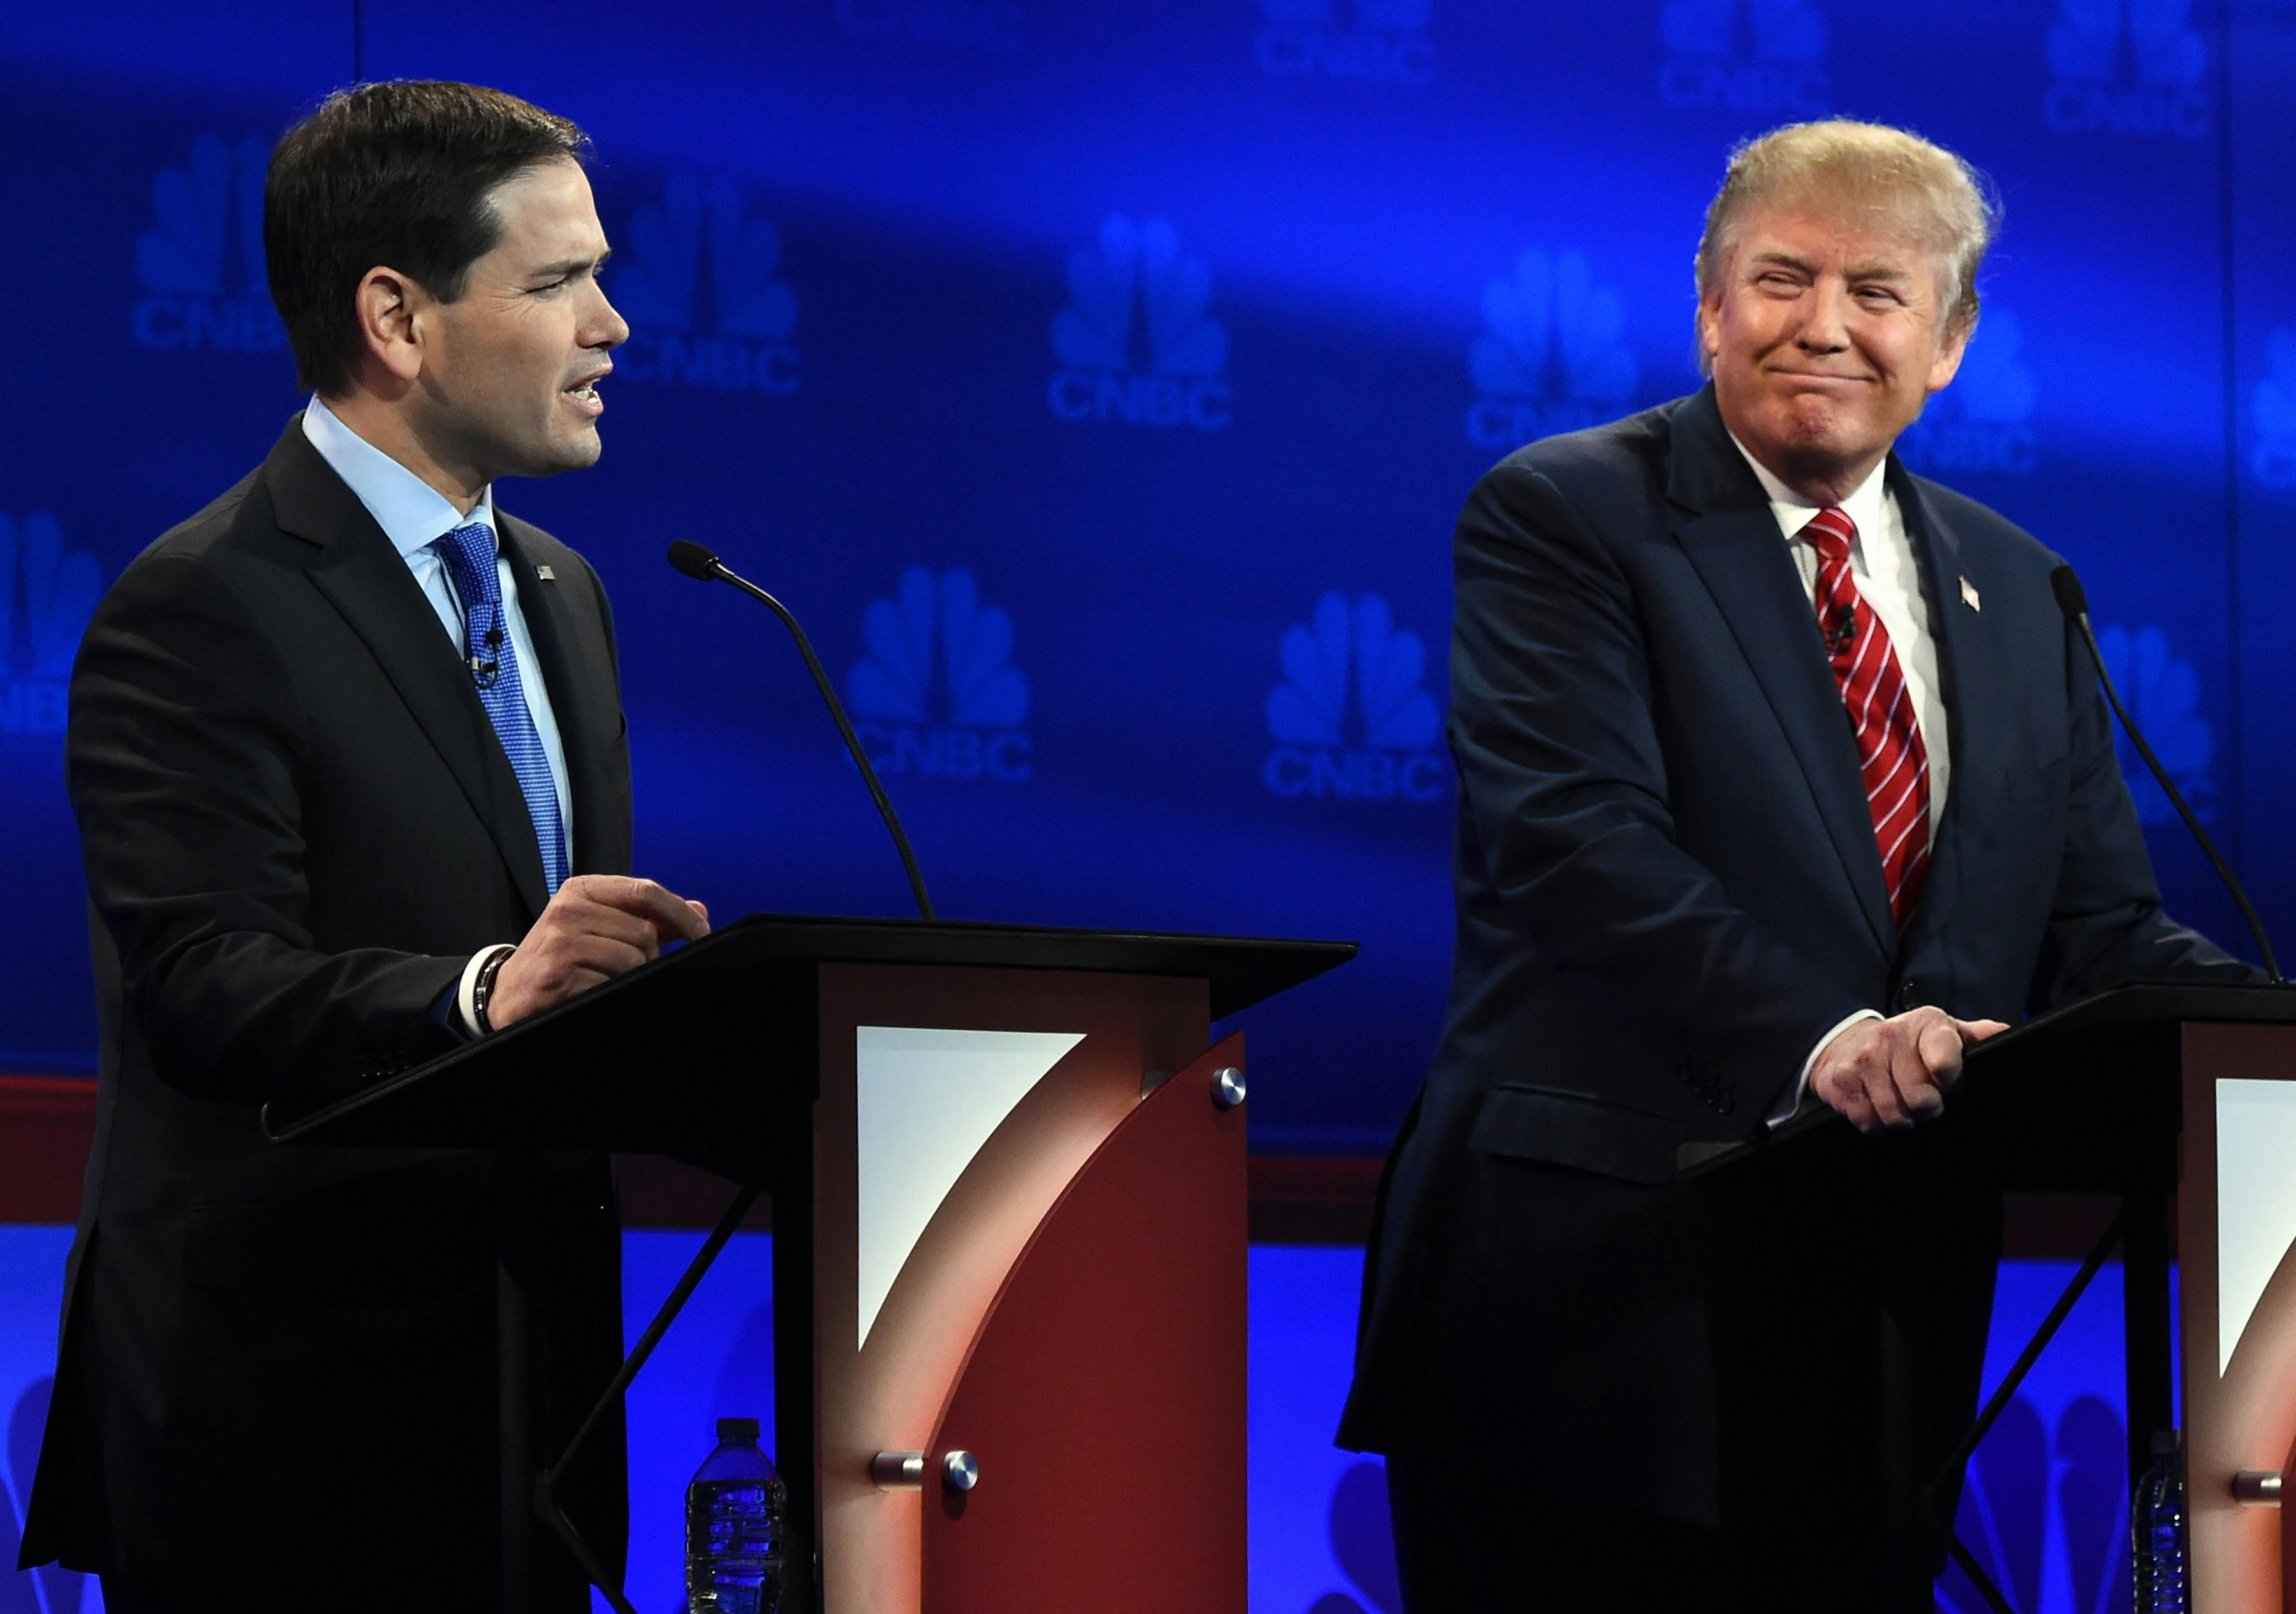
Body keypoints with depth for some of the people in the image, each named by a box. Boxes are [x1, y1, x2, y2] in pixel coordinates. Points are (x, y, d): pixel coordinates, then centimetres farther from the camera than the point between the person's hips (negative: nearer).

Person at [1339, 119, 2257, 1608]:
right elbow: (1576, 835, -15)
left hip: (1889, 1305, 5)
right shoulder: (1558, 519, -1)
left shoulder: (2016, 593, 17)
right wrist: (1816, 1039, -29)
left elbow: (2097, 928, 13)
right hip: (1596, 1290, -5)